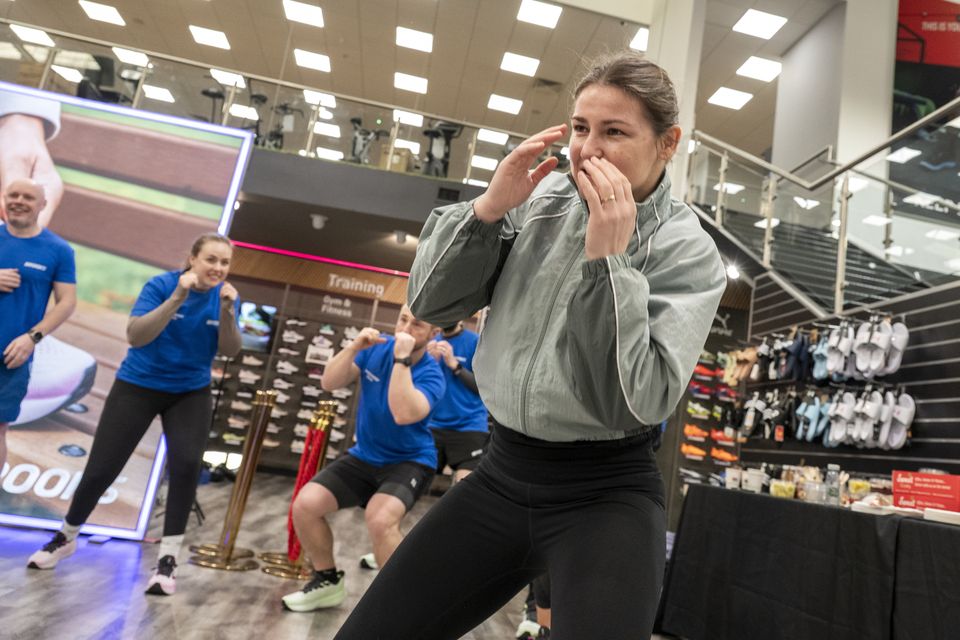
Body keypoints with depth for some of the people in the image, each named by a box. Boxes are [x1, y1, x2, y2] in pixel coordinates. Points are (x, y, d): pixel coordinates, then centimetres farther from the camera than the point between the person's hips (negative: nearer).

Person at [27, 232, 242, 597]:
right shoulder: (161, 285, -17)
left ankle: (168, 558, -6)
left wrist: (226, 312, -32)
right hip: (138, 386, -1)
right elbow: (135, 336, -28)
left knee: (186, 463, -21)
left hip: (190, 393, 2)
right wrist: (177, 299, -38)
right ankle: (66, 537, 34)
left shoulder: (225, 296, -8)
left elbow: (230, 351, -14)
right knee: (101, 468, 3)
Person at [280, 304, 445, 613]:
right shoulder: (377, 348, -6)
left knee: (380, 520, -31)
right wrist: (355, 347, -24)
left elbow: (403, 414, -37)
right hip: (364, 456, 5)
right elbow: (329, 383, -9)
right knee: (305, 505, -8)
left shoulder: (431, 375, -19)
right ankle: (328, 581, 17)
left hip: (409, 462, -5)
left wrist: (401, 358, -36)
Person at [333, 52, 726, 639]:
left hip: (605, 494, -3)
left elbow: (633, 404, -20)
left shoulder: (689, 253, -9)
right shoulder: (542, 201, 1)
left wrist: (608, 258, -24)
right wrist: (489, 208, -13)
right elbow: (431, 303, 0)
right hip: (503, 473, 4)